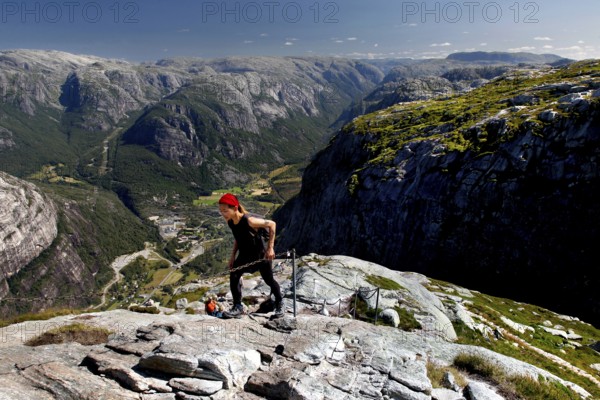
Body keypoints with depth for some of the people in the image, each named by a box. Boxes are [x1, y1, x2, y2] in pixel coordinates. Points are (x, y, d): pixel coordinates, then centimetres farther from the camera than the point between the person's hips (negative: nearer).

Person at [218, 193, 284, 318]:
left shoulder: (249, 220, -31)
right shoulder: (230, 223, -9)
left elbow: (272, 224, -25)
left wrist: (270, 248, -24)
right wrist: (233, 256, 6)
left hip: (260, 255, -6)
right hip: (244, 255, 6)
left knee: (269, 280, 9)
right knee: (233, 277, -7)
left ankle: (279, 304, 33)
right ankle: (238, 307, 7)